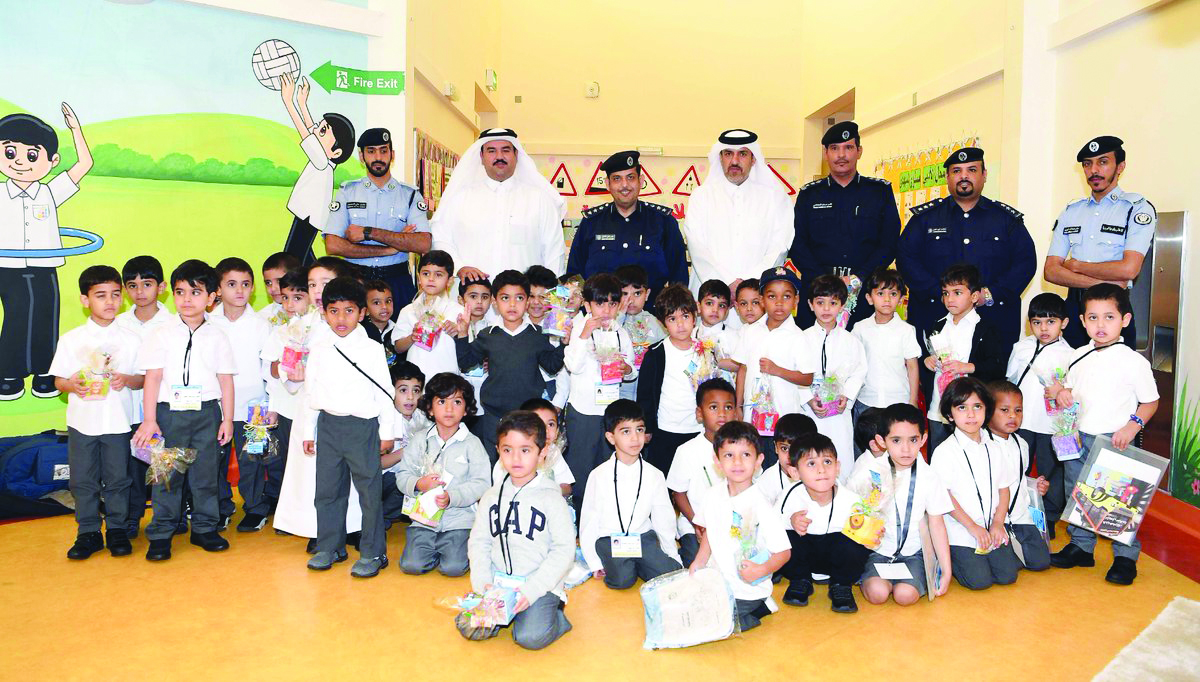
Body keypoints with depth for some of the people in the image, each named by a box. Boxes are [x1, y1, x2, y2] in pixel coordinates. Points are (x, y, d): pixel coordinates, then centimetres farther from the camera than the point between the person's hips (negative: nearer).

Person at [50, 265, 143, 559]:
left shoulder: (131, 339, 2)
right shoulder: (71, 339, 3)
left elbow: (143, 379, 5)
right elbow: (58, 380, 5)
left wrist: (127, 380, -16)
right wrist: (73, 386, -16)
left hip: (118, 421, -1)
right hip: (82, 421, 1)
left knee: (117, 478, 5)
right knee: (83, 480, 7)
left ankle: (117, 530, 19)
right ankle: (89, 532, 19)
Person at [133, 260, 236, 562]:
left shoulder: (216, 336, 4)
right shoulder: (161, 334, 2)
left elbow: (226, 379, 5)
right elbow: (153, 377, -2)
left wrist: (227, 419, 3)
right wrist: (149, 419, -7)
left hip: (206, 413, 1)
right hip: (169, 412, -1)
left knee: (206, 472, 7)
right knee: (167, 475, 3)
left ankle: (205, 528, 20)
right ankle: (160, 534, 13)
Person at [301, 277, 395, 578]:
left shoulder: (372, 349, -4)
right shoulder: (319, 349, 6)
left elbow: (385, 392, -1)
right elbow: (312, 391, 12)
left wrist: (387, 431, -1)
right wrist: (308, 431, 13)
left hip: (363, 425, -4)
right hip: (329, 425, 4)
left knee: (369, 490, 1)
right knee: (327, 489, 11)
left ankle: (373, 553, 13)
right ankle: (329, 547, 27)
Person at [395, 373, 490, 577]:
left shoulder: (472, 443, -2)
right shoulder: (420, 439, 6)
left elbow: (481, 484, -8)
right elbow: (403, 475, 7)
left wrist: (452, 497, -22)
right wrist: (418, 484, -15)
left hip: (459, 518, -2)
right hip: (424, 517, 2)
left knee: (453, 568, -17)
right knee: (411, 565, -12)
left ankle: (459, 548, 15)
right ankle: (436, 551, 17)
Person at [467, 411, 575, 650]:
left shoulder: (551, 498, -5)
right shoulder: (492, 496, 8)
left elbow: (564, 550, -8)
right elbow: (478, 541, 9)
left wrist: (533, 589, -16)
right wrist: (482, 582, -7)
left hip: (540, 586, -4)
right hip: (497, 583, 4)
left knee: (531, 637, -25)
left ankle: (554, 612, 6)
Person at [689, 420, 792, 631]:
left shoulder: (761, 507, -18)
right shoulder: (714, 494, -1)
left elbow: (784, 552, -15)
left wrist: (761, 570, -30)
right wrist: (698, 562, 6)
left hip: (747, 590, -7)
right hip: (716, 580, 7)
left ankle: (760, 608, 5)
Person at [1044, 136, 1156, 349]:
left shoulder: (1138, 208, -3)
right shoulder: (1071, 211, 10)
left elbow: (1128, 269, -16)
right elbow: (1050, 271, 1)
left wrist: (1076, 266, -4)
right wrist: (1103, 283, -11)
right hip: (1073, 309, 4)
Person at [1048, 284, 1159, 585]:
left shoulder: (1133, 361, -10)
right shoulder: (1079, 356, 4)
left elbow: (1150, 402, -5)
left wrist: (1133, 424, -19)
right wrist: (1061, 391, -5)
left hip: (1116, 441, -5)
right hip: (1079, 438, 5)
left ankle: (1126, 557, 19)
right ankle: (1081, 546, 31)